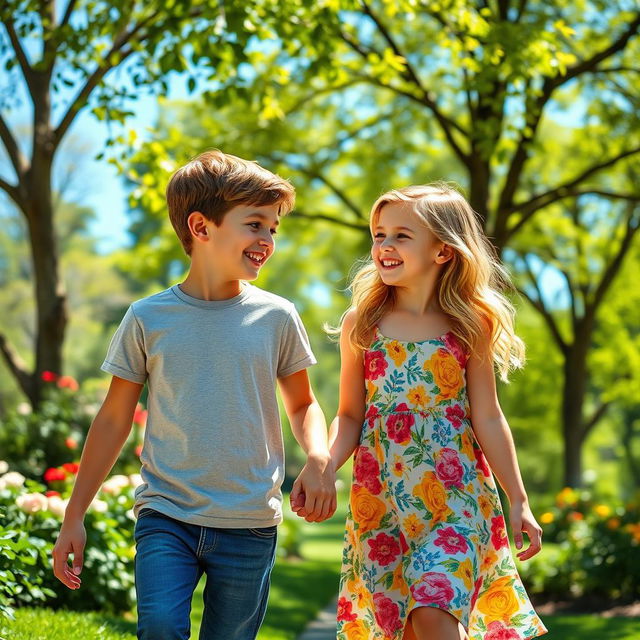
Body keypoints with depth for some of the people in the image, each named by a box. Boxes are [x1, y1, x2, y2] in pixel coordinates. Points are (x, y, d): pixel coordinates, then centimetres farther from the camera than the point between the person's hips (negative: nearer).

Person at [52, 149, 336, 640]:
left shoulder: (276, 318, 1)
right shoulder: (148, 319, -1)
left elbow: (302, 404, 13)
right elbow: (114, 418, 6)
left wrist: (319, 460, -9)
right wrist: (74, 517, 7)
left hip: (250, 524, 1)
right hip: (165, 515, -1)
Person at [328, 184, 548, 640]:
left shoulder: (470, 325, -2)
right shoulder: (360, 323, 3)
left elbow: (488, 419, 2)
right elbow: (350, 416, 6)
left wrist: (519, 501, 1)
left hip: (455, 495, -2)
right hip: (380, 496, 3)